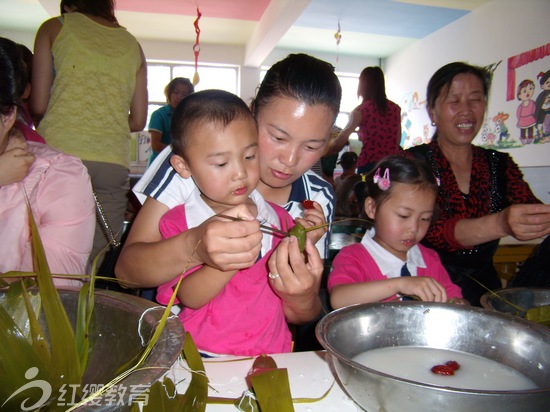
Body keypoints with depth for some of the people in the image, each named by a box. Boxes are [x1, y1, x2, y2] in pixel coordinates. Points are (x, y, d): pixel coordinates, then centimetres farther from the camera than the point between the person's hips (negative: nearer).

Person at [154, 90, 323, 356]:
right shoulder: (178, 223, 0)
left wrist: (302, 300, -18)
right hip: (202, 358, -3)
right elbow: (189, 298, -11)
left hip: (272, 356, 4)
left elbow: (291, 314, 5)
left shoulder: (278, 219, 5)